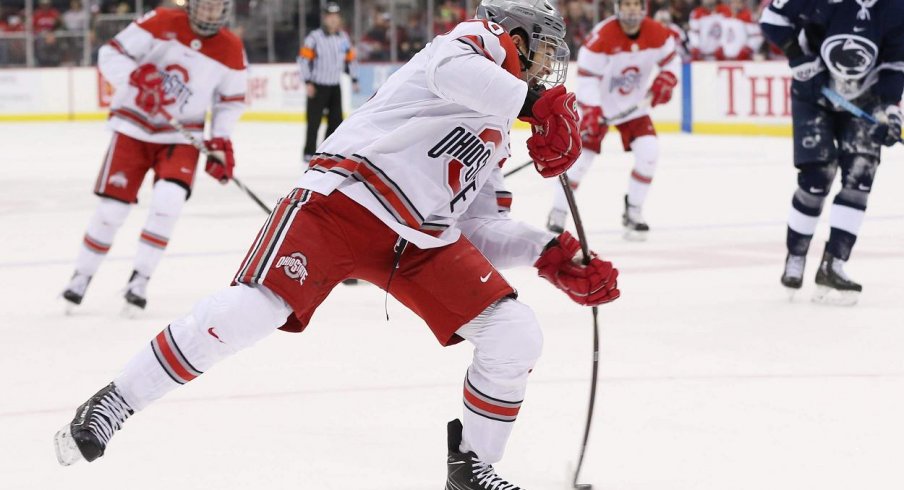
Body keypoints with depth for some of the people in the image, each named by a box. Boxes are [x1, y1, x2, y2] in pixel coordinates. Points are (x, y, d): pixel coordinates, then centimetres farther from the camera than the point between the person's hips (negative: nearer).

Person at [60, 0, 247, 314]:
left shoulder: (231, 50, -3)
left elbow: (232, 99, 9)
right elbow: (109, 55, -13)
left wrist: (220, 140, -4)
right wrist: (137, 76, -31)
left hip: (181, 135, 1)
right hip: (133, 127, -1)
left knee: (168, 201, -22)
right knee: (111, 208, -4)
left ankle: (140, 278, -8)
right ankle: (82, 275, 18)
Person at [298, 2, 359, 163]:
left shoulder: (343, 37, 5)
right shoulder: (315, 37, -13)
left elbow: (350, 58, 14)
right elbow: (304, 58, -14)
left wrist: (354, 79, 10)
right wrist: (308, 82, -17)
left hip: (335, 86, 6)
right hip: (317, 86, -6)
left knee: (336, 119, 6)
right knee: (314, 120, -4)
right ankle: (309, 152, 3)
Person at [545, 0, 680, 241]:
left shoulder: (657, 34, -12)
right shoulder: (602, 36, -26)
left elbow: (671, 59, 6)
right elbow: (586, 75, -24)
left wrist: (665, 80, -14)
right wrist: (590, 111, -33)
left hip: (633, 107, 4)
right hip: (598, 105, -4)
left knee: (649, 151, -12)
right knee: (581, 155, -12)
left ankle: (633, 212, 5)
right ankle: (558, 214, 2)